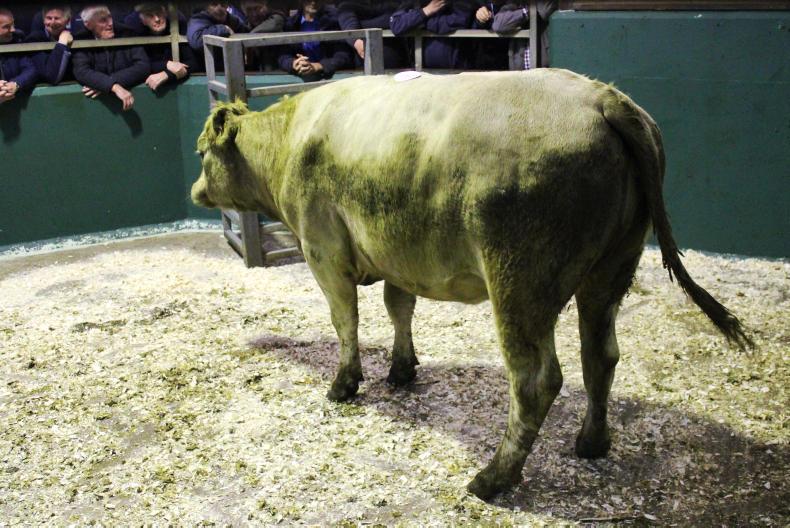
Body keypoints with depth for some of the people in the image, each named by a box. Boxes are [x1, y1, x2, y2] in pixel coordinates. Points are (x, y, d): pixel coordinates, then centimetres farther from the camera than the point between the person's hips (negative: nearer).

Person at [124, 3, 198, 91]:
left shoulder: (179, 21, -20)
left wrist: (166, 74, -34)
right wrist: (166, 65, -30)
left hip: (177, 81, 1)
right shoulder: (131, 24, -20)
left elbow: (192, 62, -20)